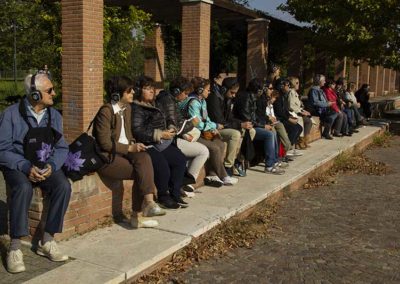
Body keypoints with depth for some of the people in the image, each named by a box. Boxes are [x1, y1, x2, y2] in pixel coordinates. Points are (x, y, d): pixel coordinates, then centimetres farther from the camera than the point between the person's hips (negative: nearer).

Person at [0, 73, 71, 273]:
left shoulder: (54, 116, 4)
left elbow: (62, 148, 3)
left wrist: (52, 165, -18)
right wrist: (26, 167, -25)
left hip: (46, 165, 4)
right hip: (17, 166, -3)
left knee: (64, 186, -26)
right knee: (23, 188, -35)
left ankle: (47, 241, -13)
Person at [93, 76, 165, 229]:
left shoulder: (127, 108, 11)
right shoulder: (105, 111, -15)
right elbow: (105, 143, -18)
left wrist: (133, 144, -2)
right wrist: (129, 148, -17)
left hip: (124, 151, 7)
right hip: (107, 157, -7)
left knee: (144, 158, -24)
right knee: (142, 171, -25)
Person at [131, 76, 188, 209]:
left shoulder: (153, 106, 20)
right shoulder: (136, 108, -8)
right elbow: (138, 132, -19)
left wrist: (170, 129, 9)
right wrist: (160, 134, -21)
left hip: (161, 143, 9)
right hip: (146, 146, -9)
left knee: (180, 158, -8)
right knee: (162, 164, -28)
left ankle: (175, 194, 0)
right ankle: (163, 197, -5)